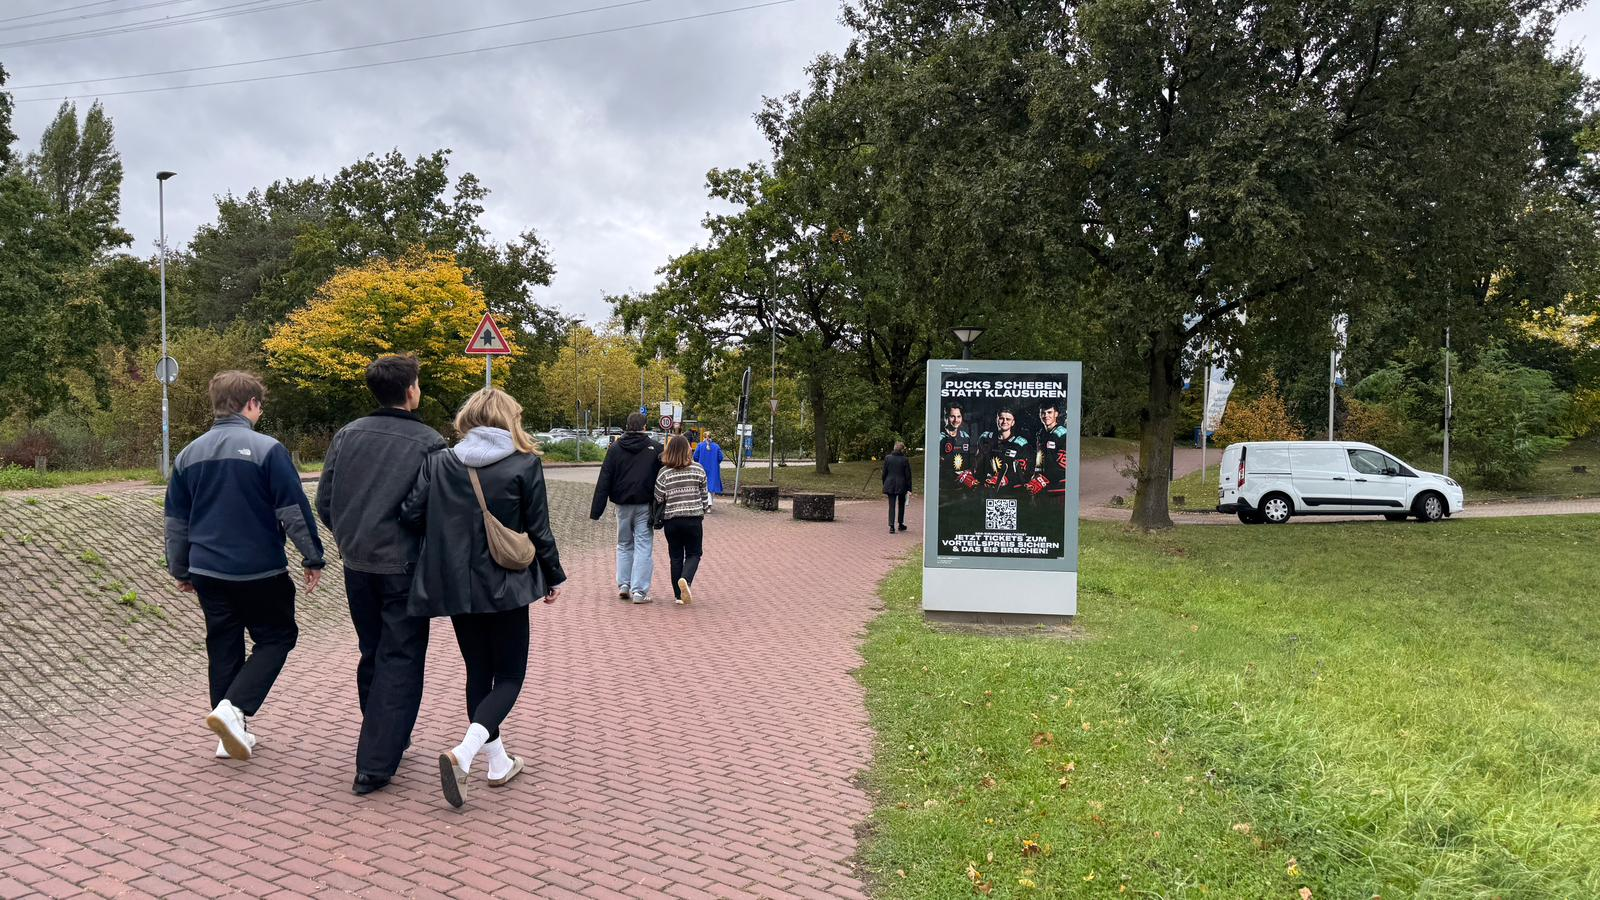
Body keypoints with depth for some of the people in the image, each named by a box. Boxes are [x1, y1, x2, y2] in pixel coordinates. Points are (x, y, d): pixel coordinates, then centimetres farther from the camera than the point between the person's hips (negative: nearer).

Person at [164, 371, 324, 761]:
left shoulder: (189, 454, 7)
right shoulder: (267, 449, -12)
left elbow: (176, 521, 14)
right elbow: (294, 510, -13)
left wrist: (180, 569, 25)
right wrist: (312, 557, -3)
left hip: (208, 571, 6)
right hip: (261, 570, -6)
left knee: (224, 648, 15)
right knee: (276, 637, 10)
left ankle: (231, 736, 19)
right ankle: (233, 707, -9)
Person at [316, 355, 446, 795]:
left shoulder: (347, 435, 2)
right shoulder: (429, 442, -12)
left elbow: (324, 502, 5)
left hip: (357, 565, 5)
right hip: (404, 568, -5)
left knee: (371, 655, 20)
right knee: (400, 661, 2)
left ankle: (385, 739, 36)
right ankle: (375, 765, -1)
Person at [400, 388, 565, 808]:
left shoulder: (438, 462, 0)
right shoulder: (525, 465, -8)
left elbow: (410, 513, -6)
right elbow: (539, 530, -5)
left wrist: (446, 534, 14)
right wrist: (554, 578, 8)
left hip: (455, 586, 4)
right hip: (505, 587, -4)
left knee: (478, 672, 18)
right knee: (510, 675, 7)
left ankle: (498, 761, 25)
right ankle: (463, 752, -14)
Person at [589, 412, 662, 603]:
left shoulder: (615, 448, 2)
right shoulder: (655, 448, -3)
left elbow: (604, 481, 0)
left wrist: (596, 510, 1)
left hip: (623, 505, 3)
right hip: (645, 506, -2)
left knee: (624, 544, 18)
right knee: (643, 546, 1)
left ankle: (623, 585, 15)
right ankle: (639, 591, -3)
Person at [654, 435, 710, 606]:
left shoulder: (664, 472, -6)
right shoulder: (698, 469, -4)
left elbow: (658, 499, -7)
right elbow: (704, 494, 4)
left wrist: (659, 517, 12)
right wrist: (703, 511, 18)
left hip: (671, 520, 1)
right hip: (693, 518, -1)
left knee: (675, 556, 11)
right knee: (693, 554, 10)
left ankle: (678, 595, 13)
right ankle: (686, 579, -18)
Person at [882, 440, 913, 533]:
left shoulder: (887, 458, -3)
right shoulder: (905, 460, -8)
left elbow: (884, 473, 2)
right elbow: (908, 475, -5)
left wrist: (884, 487, 12)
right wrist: (909, 489, 0)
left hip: (890, 485, 1)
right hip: (901, 485, -1)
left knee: (891, 506, 2)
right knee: (901, 505, 18)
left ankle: (891, 526, -7)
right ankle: (901, 524, 26)